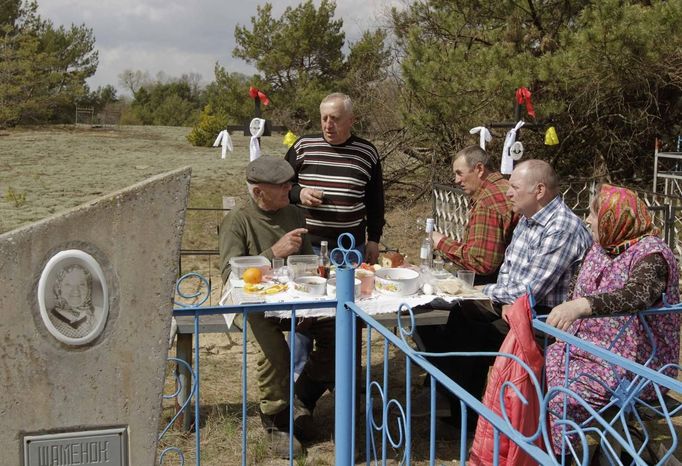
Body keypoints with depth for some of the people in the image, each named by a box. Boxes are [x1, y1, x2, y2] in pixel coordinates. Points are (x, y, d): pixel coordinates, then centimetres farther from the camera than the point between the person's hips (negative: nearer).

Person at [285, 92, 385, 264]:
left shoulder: (367, 152, 4)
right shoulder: (303, 147, 3)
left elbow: (375, 201, 10)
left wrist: (374, 240, 8)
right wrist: (299, 194, -10)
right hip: (306, 245, 0)